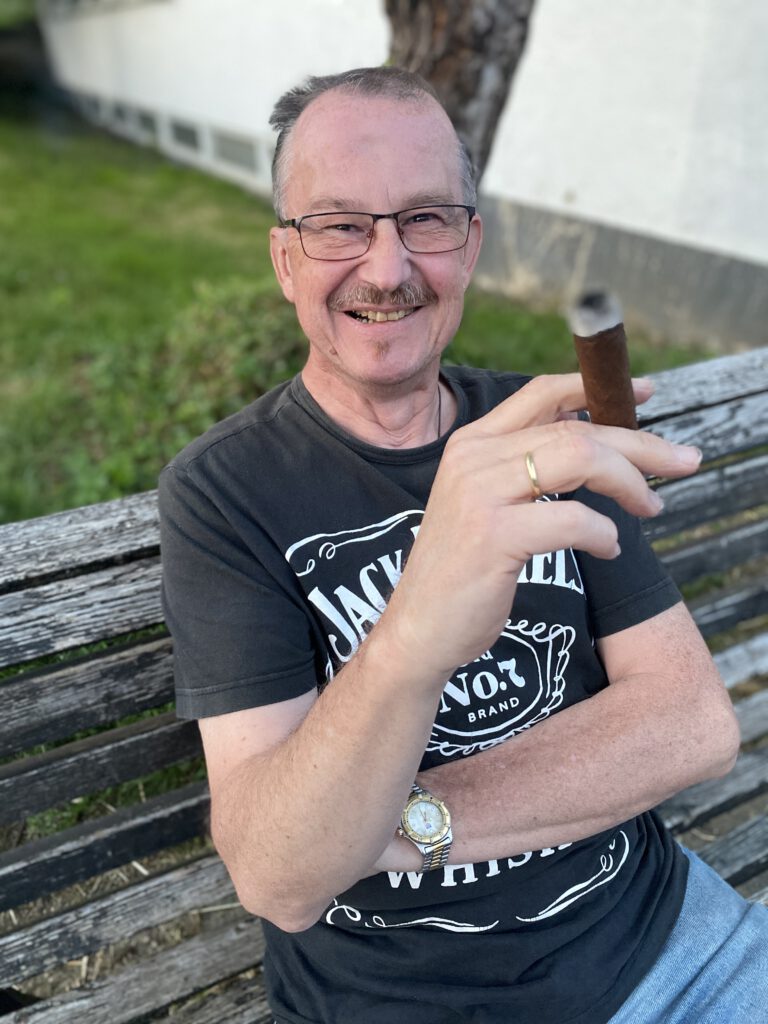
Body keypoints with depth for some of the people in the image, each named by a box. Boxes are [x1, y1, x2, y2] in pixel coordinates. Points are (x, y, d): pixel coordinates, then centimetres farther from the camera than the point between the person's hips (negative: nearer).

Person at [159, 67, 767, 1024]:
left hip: (648, 916, 4)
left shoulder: (544, 435, -3)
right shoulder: (222, 490, -15)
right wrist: (412, 644, -42)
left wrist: (407, 823, -19)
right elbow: (277, 880, -23)